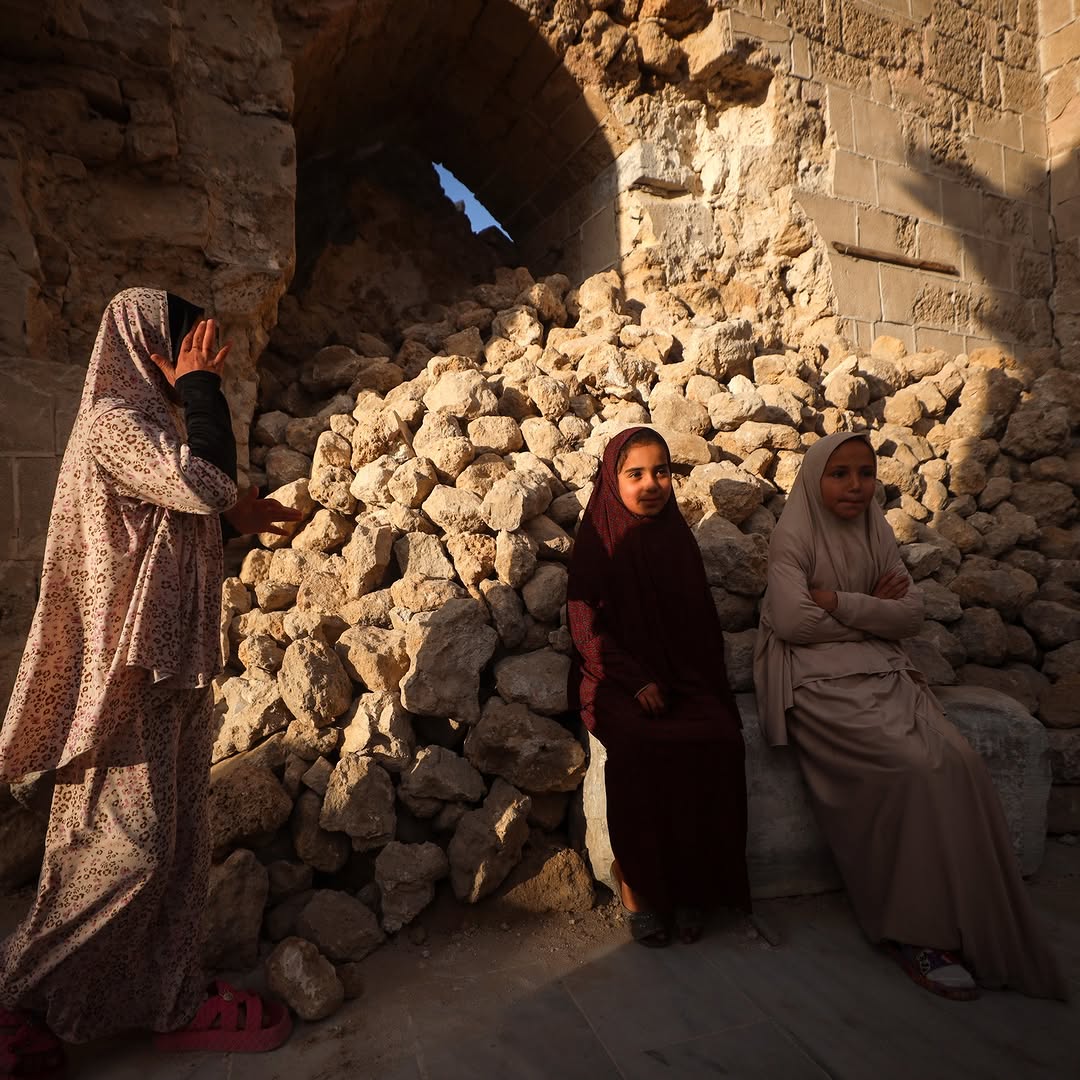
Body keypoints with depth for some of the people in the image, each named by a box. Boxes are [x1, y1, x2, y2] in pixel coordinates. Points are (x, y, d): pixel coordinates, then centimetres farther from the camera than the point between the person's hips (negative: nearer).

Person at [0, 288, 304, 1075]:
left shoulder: (148, 420, 16)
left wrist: (234, 518, 14)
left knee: (179, 837, 13)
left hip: (171, 657, 9)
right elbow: (207, 482, -28)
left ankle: (173, 997, 27)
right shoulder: (113, 418, -13)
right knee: (128, 842, -1)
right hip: (127, 663, -9)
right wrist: (198, 389, -14)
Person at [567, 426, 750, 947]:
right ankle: (637, 884, -11)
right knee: (640, 748, -32)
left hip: (683, 676, 3)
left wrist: (701, 685, -2)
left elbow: (700, 622, 13)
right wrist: (637, 680, -14)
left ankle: (693, 881, -9)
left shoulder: (676, 537, 10)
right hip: (617, 679, -3)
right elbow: (585, 625, -5)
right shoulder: (598, 542, -1)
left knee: (719, 741, -26)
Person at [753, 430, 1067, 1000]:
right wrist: (873, 611, -5)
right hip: (816, 680, -6)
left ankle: (974, 924, -8)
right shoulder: (793, 536, -6)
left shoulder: (878, 534, 12)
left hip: (881, 672, 6)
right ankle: (912, 929, -7)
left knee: (959, 761, -19)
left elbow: (911, 615, 4)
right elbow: (792, 620, -18)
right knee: (915, 768, -24)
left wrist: (839, 602, -11)